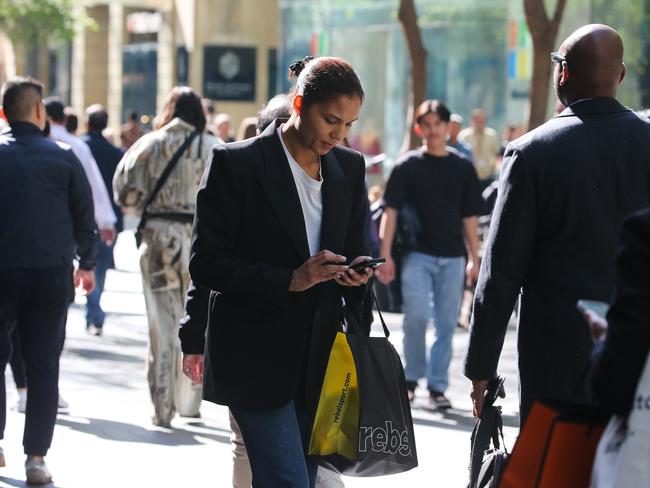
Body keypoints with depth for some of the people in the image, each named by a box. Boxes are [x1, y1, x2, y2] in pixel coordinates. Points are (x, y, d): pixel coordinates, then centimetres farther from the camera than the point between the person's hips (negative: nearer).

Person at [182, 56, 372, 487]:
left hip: (320, 360, 6)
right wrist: (289, 281, -20)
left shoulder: (350, 168, 9)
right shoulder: (236, 164, -8)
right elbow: (206, 265, -11)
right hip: (256, 361, -6)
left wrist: (357, 276, -7)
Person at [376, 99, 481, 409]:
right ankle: (412, 376, 6)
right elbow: (391, 211, -1)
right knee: (417, 316, -14)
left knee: (446, 324, 3)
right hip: (418, 254, -2)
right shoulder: (407, 166, 2)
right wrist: (385, 255, -9)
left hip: (452, 258, 2)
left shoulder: (463, 168, 9)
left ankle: (437, 386, 10)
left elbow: (469, 218, 12)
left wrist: (474, 259, 8)